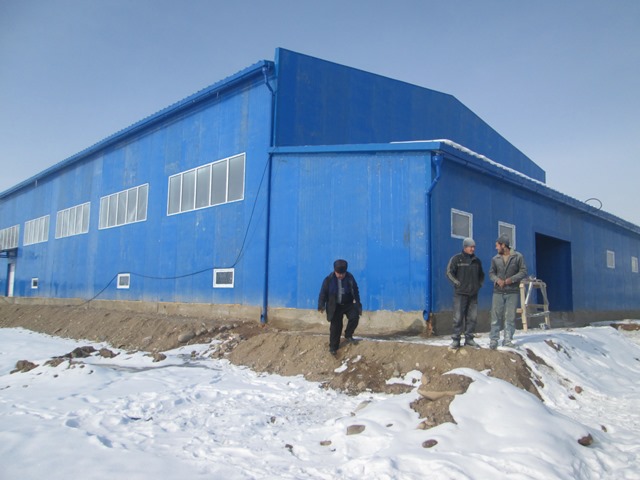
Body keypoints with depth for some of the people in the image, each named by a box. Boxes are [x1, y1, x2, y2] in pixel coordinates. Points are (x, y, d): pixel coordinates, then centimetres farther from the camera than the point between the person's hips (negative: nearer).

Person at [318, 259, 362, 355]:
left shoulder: (350, 278, -9)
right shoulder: (329, 280, -14)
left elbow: (355, 290, 1)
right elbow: (323, 293, -8)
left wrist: (358, 304, 0)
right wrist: (321, 305, -16)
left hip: (348, 304, 1)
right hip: (335, 306, -1)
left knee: (354, 317, -21)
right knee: (335, 326, 3)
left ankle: (348, 335, 4)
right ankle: (333, 347, 19)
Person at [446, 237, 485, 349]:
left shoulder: (477, 261, 14)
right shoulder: (456, 259, -3)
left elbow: (481, 275, 27)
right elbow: (449, 273, -6)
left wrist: (479, 285, 13)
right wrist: (458, 283, -12)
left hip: (473, 294, 5)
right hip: (460, 293, -5)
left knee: (472, 317, 6)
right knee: (458, 317, -6)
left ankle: (469, 339, 16)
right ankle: (455, 340, 0)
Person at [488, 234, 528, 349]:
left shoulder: (518, 256, 1)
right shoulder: (495, 259, 8)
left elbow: (523, 272, -1)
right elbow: (491, 273, 10)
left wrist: (512, 279, -14)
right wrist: (497, 280, -11)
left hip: (512, 292, -1)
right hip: (498, 291, 2)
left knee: (510, 317, 1)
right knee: (496, 316, -1)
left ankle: (507, 340, 8)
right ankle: (493, 340, 4)